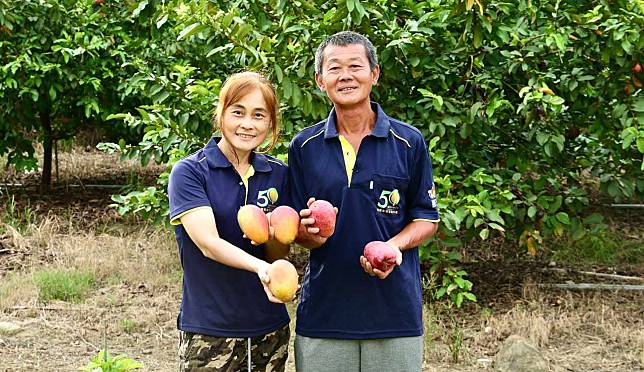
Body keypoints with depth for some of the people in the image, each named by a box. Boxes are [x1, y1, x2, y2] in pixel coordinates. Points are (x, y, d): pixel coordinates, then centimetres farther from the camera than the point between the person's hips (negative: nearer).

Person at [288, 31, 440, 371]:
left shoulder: (409, 142, 0)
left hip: (395, 310, -1)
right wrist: (310, 234, -16)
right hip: (323, 312, 1)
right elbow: (296, 232, 7)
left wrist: (395, 245, -15)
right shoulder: (303, 146, 4)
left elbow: (426, 218, 5)